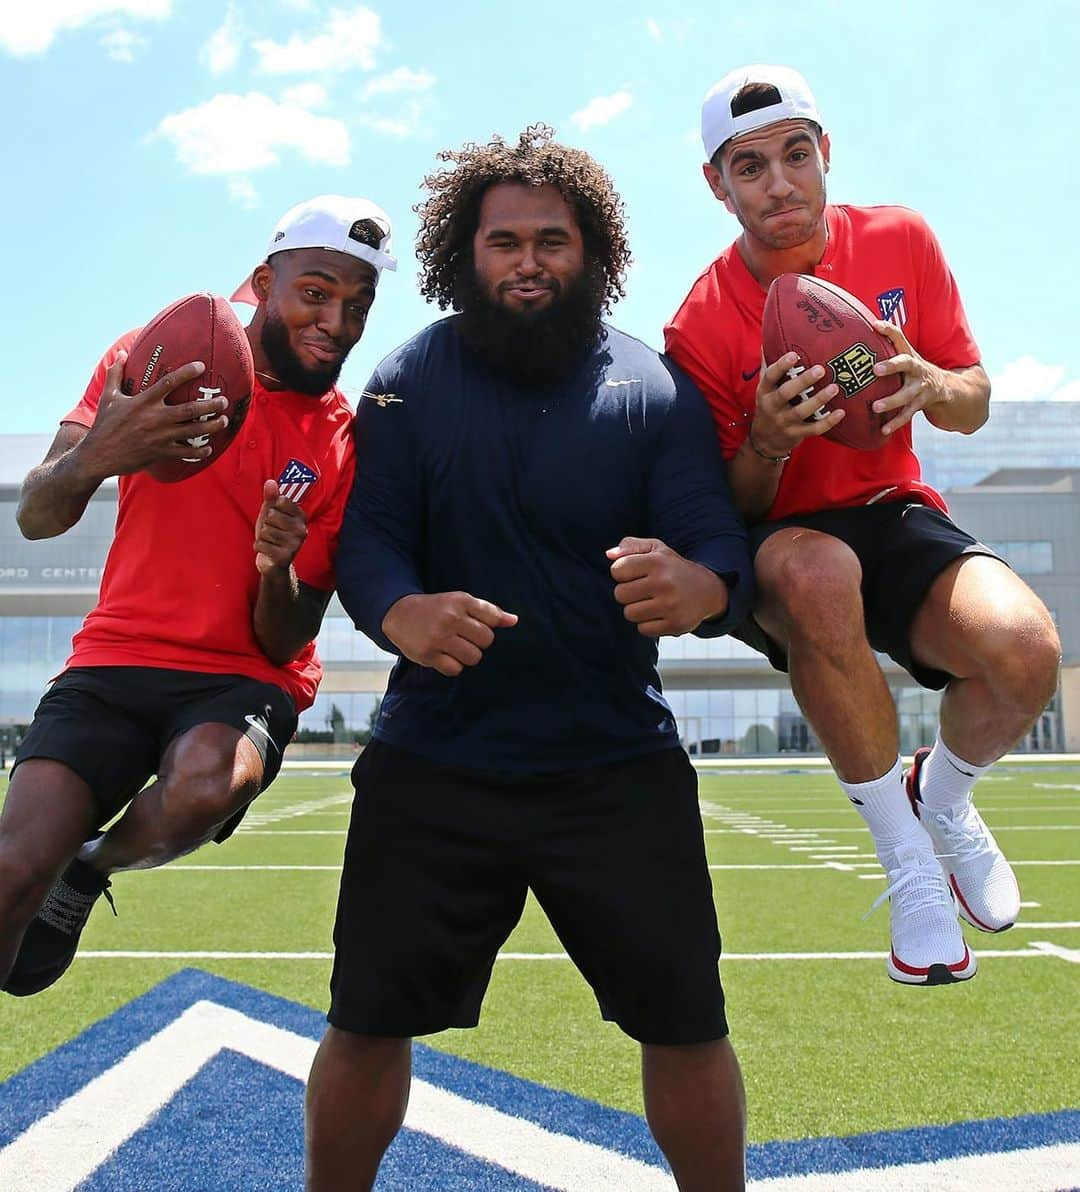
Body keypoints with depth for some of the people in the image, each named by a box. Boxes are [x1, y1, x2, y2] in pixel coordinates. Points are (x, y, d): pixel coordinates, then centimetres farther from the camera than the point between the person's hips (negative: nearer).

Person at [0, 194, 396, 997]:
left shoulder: (346, 446, -3)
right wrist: (96, 456, -29)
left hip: (243, 682, 0)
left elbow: (285, 644, -3)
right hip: (116, 660, 1)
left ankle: (89, 869, 1)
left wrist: (279, 570, -26)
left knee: (206, 786, -33)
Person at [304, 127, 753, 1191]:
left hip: (617, 765, 0)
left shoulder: (656, 391, -1)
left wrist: (694, 587, -36)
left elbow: (723, 551, -10)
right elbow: (364, 538, -7)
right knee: (366, 1025, 7)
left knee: (685, 1026, 3)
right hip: (432, 760, 1)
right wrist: (400, 613, -31)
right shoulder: (408, 382, 2)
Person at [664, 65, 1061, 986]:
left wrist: (929, 386, -19)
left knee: (1027, 650, -29)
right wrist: (766, 444, -28)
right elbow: (729, 512, -5)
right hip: (778, 552, -2)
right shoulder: (700, 326, -10)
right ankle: (909, 860, -20)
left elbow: (975, 406, 6)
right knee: (815, 571, -41)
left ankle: (940, 798, 9)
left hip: (895, 517, 3)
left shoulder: (899, 240, -1)